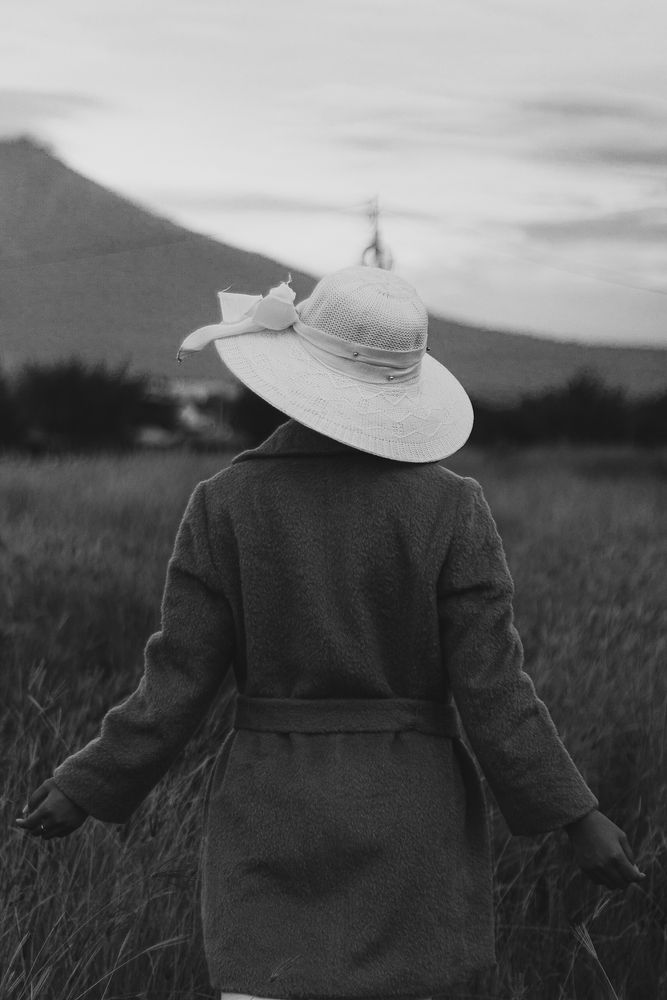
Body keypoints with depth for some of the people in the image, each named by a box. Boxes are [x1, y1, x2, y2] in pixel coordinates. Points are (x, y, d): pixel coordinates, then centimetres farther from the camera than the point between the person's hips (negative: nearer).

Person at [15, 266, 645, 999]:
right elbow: (490, 690, -10)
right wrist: (577, 817, -2)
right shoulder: (449, 509, -8)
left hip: (274, 816, 0)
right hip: (407, 819, 1)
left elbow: (178, 684, -6)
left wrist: (88, 788, 7)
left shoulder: (226, 504, -7)